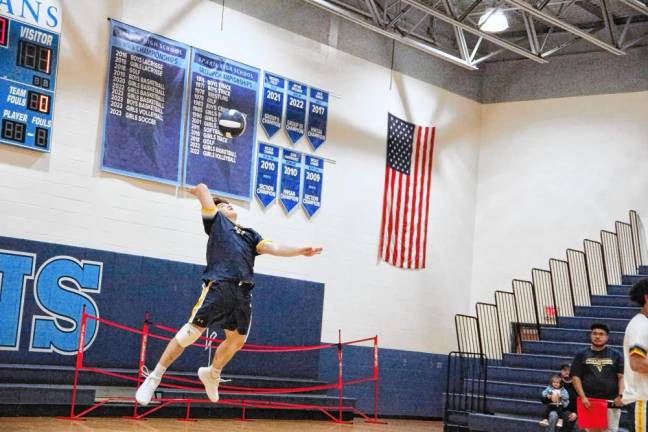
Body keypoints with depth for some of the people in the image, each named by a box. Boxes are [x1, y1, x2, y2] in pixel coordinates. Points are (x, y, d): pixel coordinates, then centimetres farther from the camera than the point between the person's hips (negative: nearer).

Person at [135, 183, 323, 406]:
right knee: (191, 332, -12)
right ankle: (153, 378, -3)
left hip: (243, 292, 6)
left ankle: (212, 374, 35)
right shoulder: (216, 221, 16)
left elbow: (272, 248, 16)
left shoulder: (249, 234, 28)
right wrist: (201, 192, 37)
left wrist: (302, 251, 5)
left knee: (237, 340, 9)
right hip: (218, 286, -6)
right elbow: (202, 188, 14)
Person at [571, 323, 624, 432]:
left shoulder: (616, 355, 9)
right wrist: (582, 397, -7)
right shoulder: (581, 355, 9)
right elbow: (576, 378, 6)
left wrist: (620, 395, -11)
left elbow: (622, 377, 4)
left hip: (611, 402, 0)